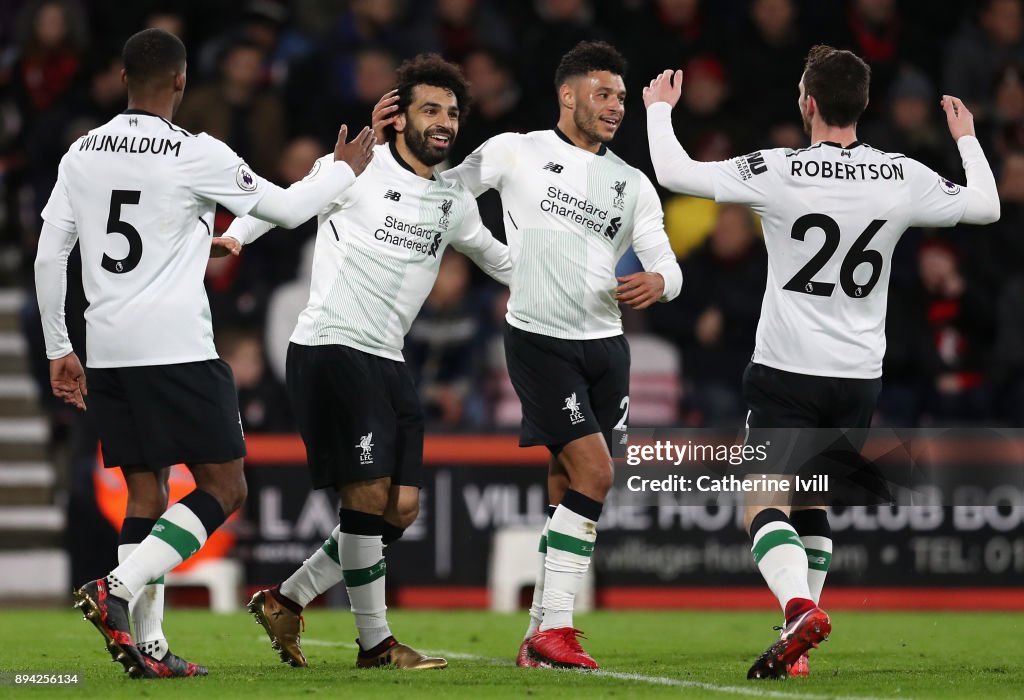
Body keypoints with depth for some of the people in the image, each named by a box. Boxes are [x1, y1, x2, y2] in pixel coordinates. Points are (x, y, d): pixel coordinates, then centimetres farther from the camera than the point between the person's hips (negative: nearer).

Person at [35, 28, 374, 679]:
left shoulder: (83, 153, 8)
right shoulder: (198, 155, -8)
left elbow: (50, 255, 9)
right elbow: (287, 209, 3)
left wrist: (59, 349, 18)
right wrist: (344, 169, 22)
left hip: (107, 352, 6)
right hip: (177, 349, -6)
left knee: (147, 493, 12)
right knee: (224, 487, 2)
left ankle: (149, 644, 4)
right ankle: (120, 587, -16)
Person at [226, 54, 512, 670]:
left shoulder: (455, 200, 14)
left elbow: (494, 255, 32)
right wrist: (227, 238, -11)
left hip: (388, 363, 8)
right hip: (330, 347, -7)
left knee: (402, 510, 3)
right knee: (369, 492, -14)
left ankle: (287, 600, 16)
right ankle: (376, 642, -4)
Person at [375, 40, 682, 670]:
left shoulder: (632, 185, 13)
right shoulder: (517, 152, 1)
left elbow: (667, 263, 7)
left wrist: (658, 281, -17)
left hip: (605, 345, 5)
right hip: (538, 338, -5)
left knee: (567, 489, 5)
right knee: (594, 473, -18)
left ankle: (539, 637, 13)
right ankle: (555, 627, -13)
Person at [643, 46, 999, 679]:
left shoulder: (777, 172, -12)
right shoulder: (903, 178, -2)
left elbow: (675, 174, -9)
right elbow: (986, 206, 12)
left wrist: (659, 109, 10)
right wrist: (967, 139, 30)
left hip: (788, 371, -4)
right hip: (860, 376, 4)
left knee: (765, 506, -5)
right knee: (813, 506, 19)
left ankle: (801, 608, -31)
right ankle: (797, 648, 16)